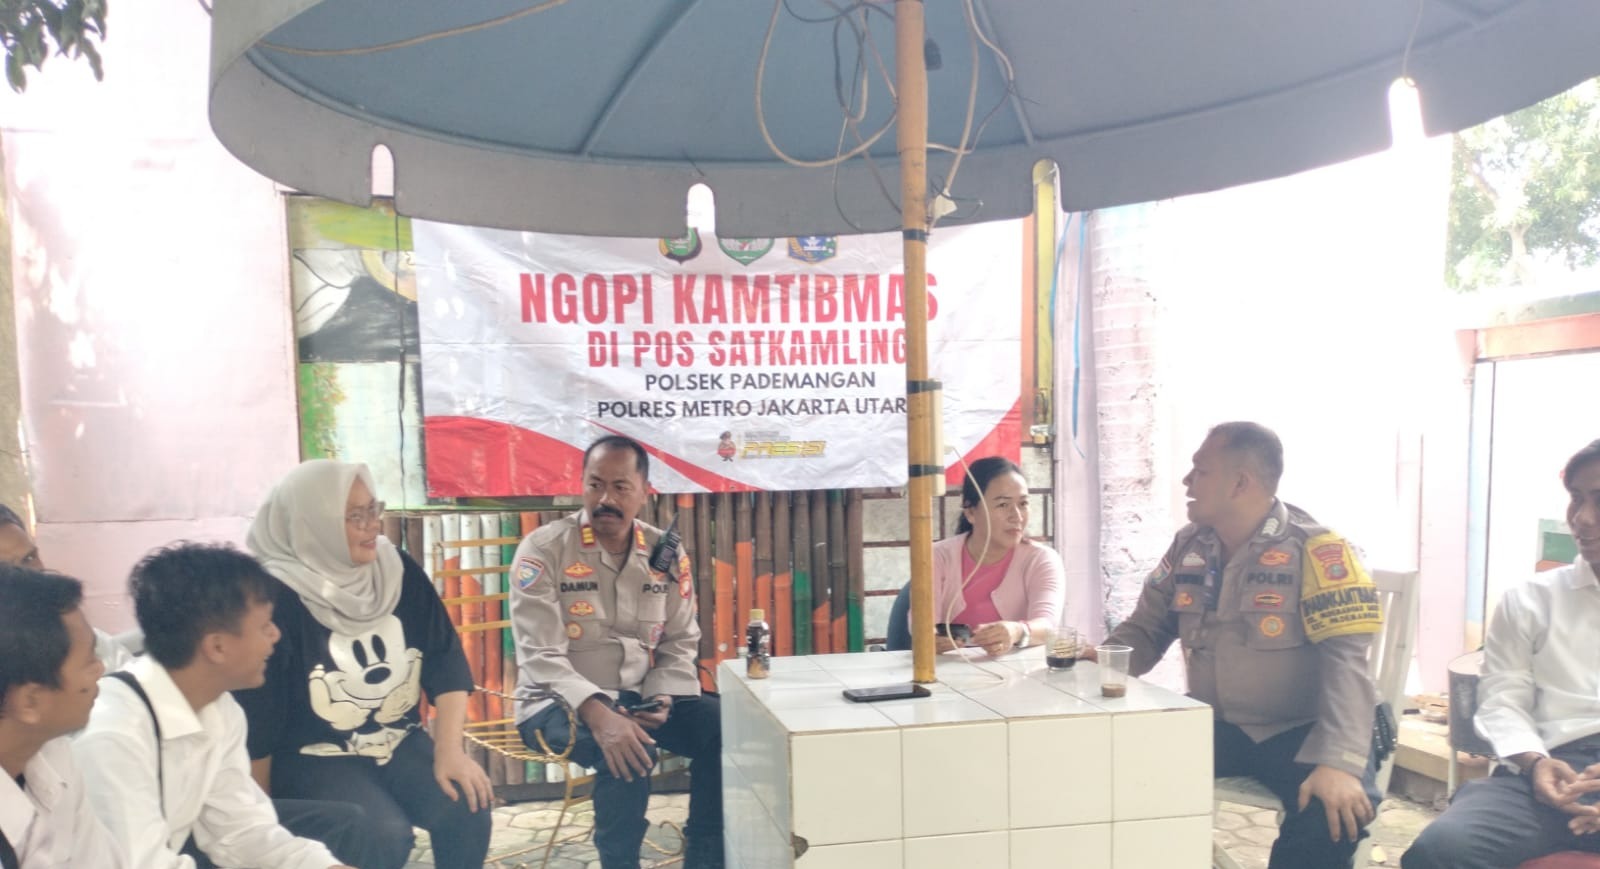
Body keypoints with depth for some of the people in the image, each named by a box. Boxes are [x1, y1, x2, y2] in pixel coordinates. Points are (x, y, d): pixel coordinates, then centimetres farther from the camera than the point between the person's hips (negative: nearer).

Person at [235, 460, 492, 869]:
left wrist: (450, 750, -13)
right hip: (312, 758, -4)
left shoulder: (399, 570, -2)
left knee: (467, 808, -20)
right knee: (387, 835, -28)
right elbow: (256, 718, -12)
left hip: (399, 742, 5)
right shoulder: (277, 599, -18)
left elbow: (446, 661, -2)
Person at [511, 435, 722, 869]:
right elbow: (542, 656, -20)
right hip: (559, 701, -5)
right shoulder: (544, 550, -12)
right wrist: (597, 713, -35)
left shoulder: (666, 555, 2)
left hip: (640, 698, 5)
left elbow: (680, 643, 8)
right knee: (625, 750, -34)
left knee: (725, 728, -16)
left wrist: (662, 699, -12)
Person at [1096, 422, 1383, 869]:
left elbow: (1344, 660, -22)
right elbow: (1146, 627, 14)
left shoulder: (1316, 550, -13)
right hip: (1214, 726, 5)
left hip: (1299, 732, -5)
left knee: (1331, 814, -34)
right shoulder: (1189, 545, 7)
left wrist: (1339, 762, -35)